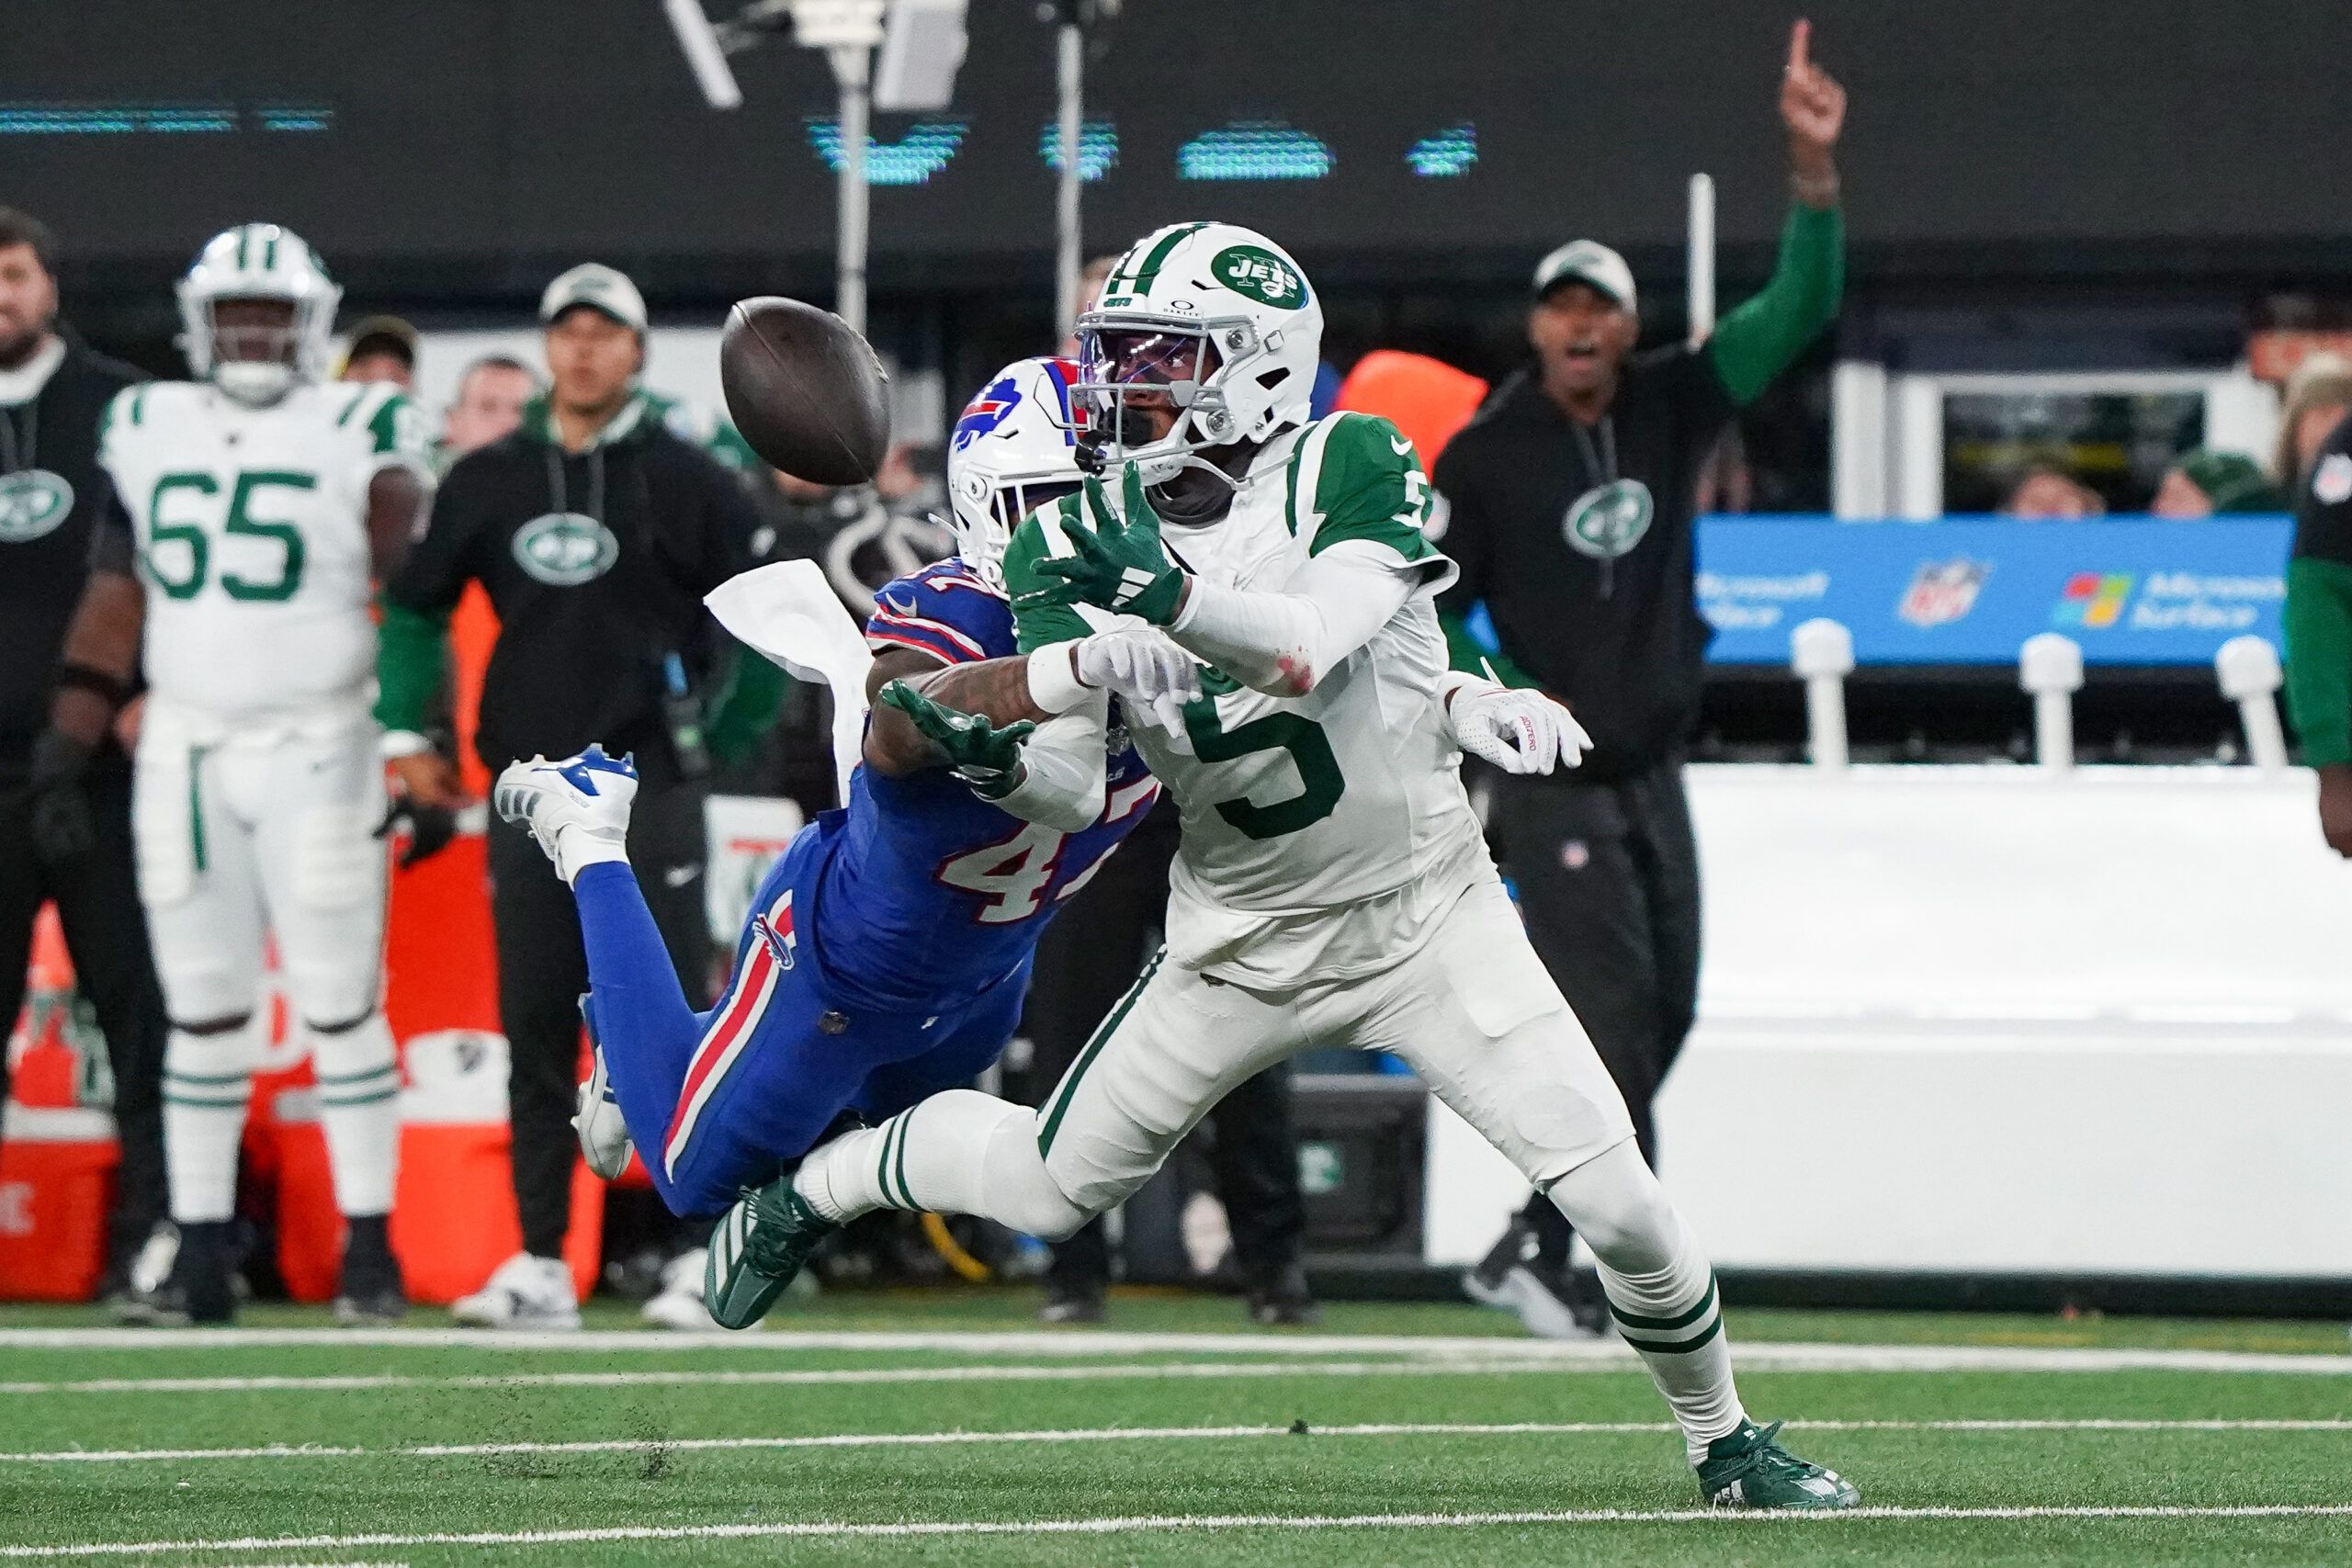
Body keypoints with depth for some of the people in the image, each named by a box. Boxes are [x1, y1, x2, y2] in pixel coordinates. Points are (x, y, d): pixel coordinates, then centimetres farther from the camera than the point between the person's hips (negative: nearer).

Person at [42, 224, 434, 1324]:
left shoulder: (358, 432, -3)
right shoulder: (146, 430, 9)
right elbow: (115, 602, 12)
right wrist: (67, 749, 6)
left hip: (316, 750, -4)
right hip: (181, 750, 4)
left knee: (340, 1006, -1)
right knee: (202, 1010, 7)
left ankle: (369, 1253, 4)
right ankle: (199, 1257, 10)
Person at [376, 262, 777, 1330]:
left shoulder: (686, 482, -2)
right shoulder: (489, 480, 9)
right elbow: (416, 603, 20)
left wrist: (713, 737, 1)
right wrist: (404, 731, 12)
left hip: (646, 785, -4)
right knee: (534, 1025, 4)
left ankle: (705, 1255, -4)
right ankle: (539, 1263, 7)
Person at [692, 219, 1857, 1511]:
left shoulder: (1352, 470, -14)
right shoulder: (1083, 537, -5)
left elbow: (1311, 651, -30)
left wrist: (1168, 594, -46)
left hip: (1426, 910, -2)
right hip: (1242, 941, 2)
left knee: (1619, 1204, -10)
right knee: (1047, 1185, 11)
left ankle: (1722, 1441, 12)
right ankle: (816, 1183, 38)